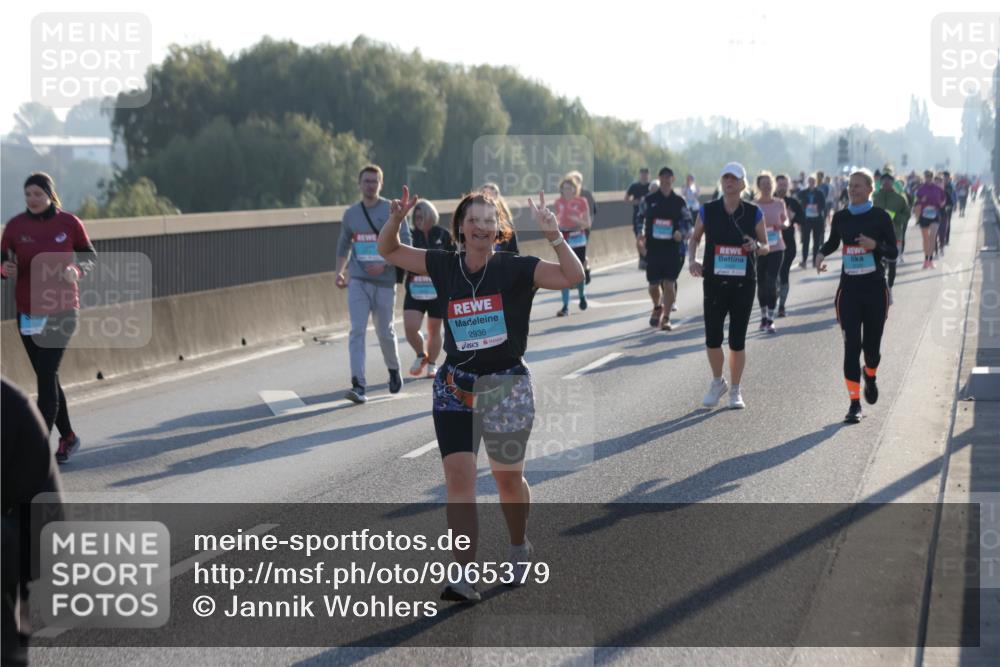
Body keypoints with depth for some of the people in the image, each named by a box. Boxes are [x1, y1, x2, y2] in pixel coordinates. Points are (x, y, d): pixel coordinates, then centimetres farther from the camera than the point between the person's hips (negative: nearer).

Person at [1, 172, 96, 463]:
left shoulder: (69, 223, -5)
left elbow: (90, 256, 6)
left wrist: (76, 270, -15)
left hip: (63, 311, -3)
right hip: (28, 313, 3)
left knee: (46, 376, -11)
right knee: (47, 377, 12)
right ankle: (67, 437, 29)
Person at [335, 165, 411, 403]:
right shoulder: (351, 214, 10)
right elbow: (344, 245, 21)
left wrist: (384, 265, -18)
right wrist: (339, 272, 9)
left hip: (384, 281, -2)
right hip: (358, 281, 2)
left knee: (385, 331, 8)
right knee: (357, 330, -11)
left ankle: (394, 370, 36)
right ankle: (358, 385, -16)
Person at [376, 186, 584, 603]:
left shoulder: (516, 269, -9)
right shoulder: (444, 266, 0)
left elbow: (573, 277, -19)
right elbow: (388, 251, 9)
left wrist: (553, 236, -30)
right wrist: (396, 220, -10)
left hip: (506, 385, -2)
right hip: (455, 387, 2)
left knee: (508, 478, 14)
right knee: (458, 476, -10)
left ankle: (519, 548, 41)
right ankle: (464, 575, -11)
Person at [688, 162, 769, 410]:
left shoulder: (754, 213, -1)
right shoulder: (708, 211, 0)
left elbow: (765, 247, 6)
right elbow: (694, 238, 12)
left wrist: (756, 246, -17)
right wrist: (692, 260, -6)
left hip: (744, 284, 0)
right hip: (715, 283, 1)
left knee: (737, 341, 3)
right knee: (712, 338, -1)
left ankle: (735, 390, 19)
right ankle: (717, 382, 25)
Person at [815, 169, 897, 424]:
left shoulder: (880, 217, -3)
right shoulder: (840, 217, 5)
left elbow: (893, 252, -1)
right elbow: (832, 242, 20)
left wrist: (875, 245, -20)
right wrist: (821, 254, 0)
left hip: (875, 290, -1)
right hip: (849, 289, 1)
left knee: (871, 346, 6)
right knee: (851, 347, -7)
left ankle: (870, 378, 41)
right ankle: (855, 404, -3)